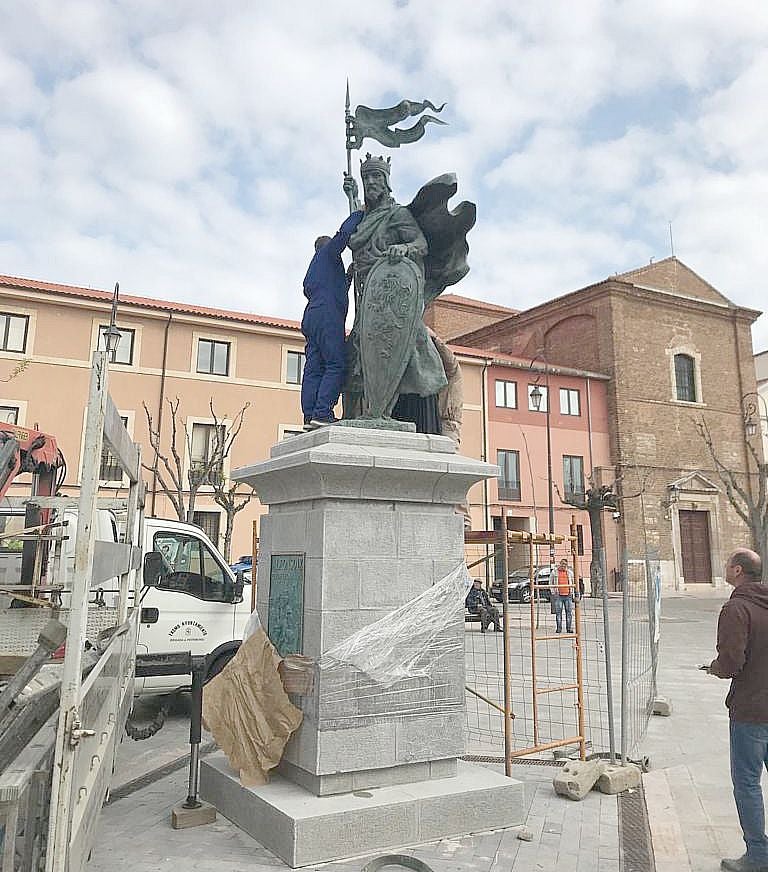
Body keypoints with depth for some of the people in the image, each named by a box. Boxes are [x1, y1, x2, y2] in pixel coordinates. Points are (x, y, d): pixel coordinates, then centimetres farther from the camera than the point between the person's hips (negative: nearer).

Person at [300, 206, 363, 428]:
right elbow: (345, 232, -3)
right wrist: (358, 213, 11)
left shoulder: (312, 269, 34)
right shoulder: (328, 251, 13)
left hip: (310, 318, 9)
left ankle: (309, 415, -10)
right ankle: (322, 413, -27)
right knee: (336, 365, -16)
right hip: (327, 316, -9)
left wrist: (348, 277, 36)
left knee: (314, 368, -1)